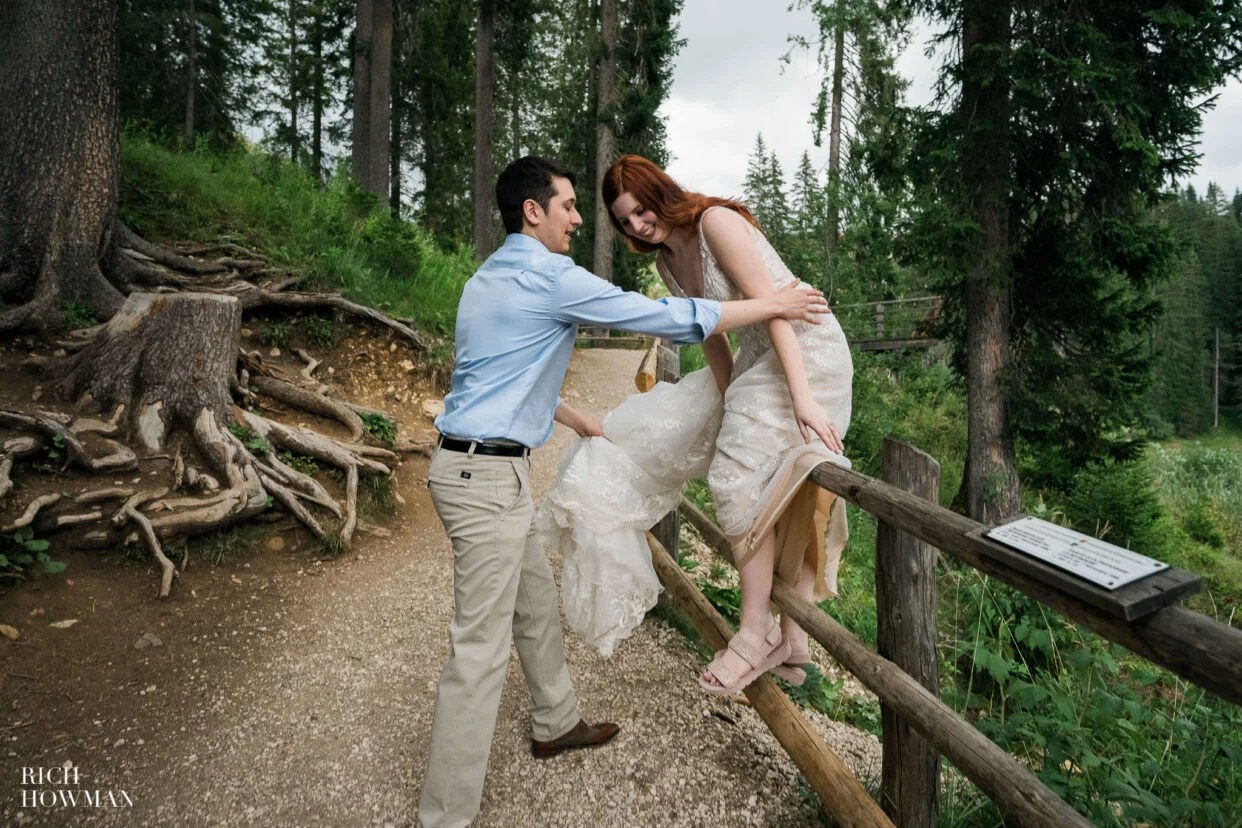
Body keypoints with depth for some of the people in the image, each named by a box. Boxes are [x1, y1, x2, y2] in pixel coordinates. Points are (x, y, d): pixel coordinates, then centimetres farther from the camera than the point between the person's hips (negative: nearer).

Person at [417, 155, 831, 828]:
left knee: (536, 601, 23)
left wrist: (573, 417, 34)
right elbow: (666, 319, -13)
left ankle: (555, 724, 43)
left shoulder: (488, 278, 17)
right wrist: (772, 306, -2)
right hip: (488, 476, -10)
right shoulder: (551, 276, -13)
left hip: (477, 467, 10)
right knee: (481, 647, -4)